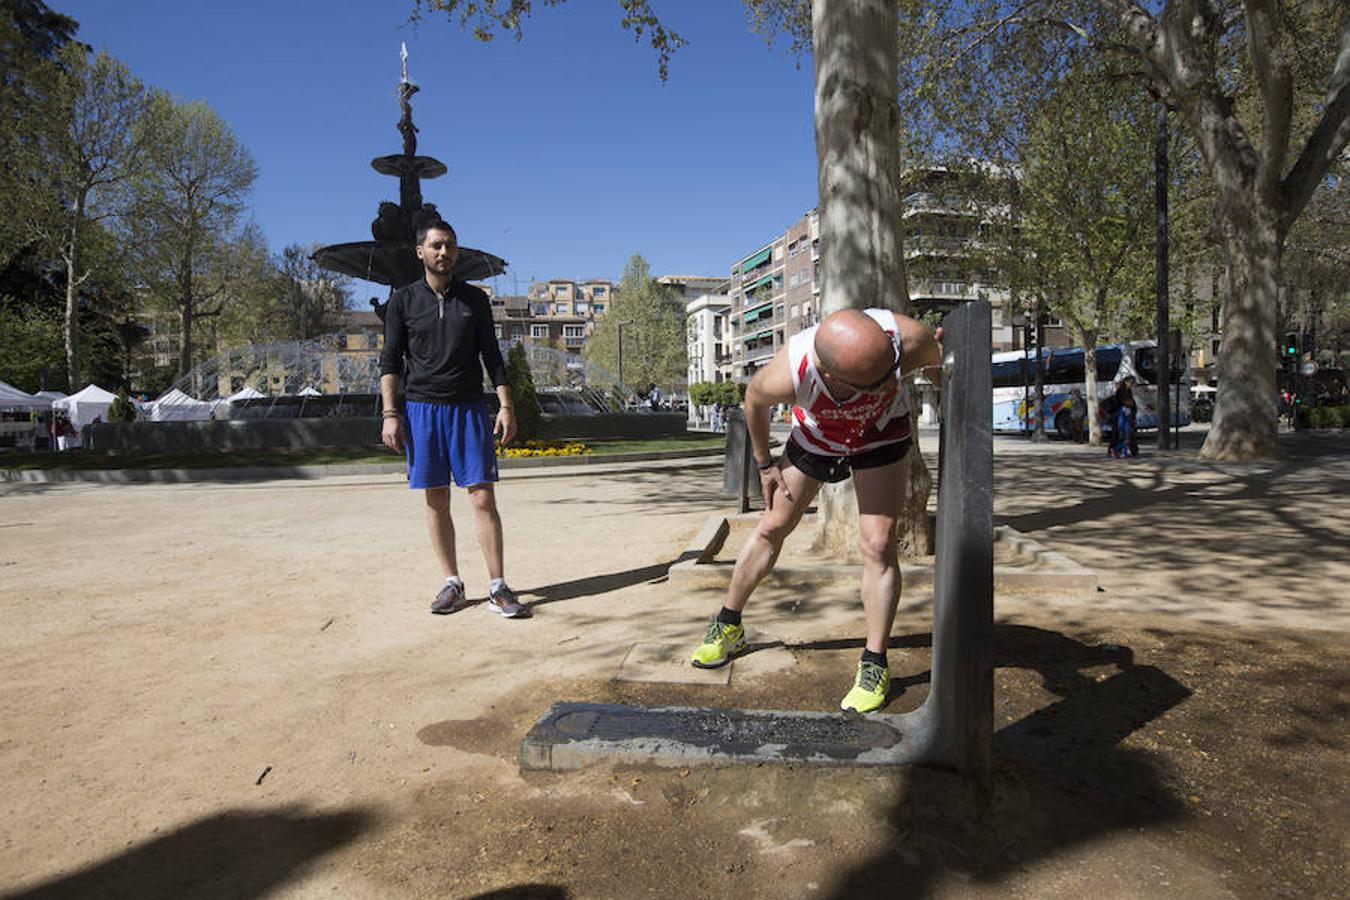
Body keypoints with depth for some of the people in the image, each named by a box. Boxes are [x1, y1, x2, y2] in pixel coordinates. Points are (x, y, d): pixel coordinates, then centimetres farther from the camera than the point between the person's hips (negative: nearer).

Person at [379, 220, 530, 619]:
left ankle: (498, 588, 1)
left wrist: (506, 406, 1)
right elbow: (390, 361, 6)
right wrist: (389, 413, -4)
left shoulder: (475, 299, 9)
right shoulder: (403, 301, 7)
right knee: (436, 502, 3)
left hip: (469, 408, 0)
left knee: (483, 498, -5)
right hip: (422, 409, 0)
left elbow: (492, 356, 10)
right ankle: (453, 585, 13)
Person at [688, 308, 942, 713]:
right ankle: (728, 627, 29)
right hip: (814, 437, 0)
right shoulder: (788, 374, -42)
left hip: (881, 436, 0)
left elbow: (939, 360, -15)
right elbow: (754, 398, -16)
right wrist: (764, 463, -4)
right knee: (772, 527, 9)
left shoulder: (908, 338, -42)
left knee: (878, 544, -11)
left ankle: (874, 665, 5)